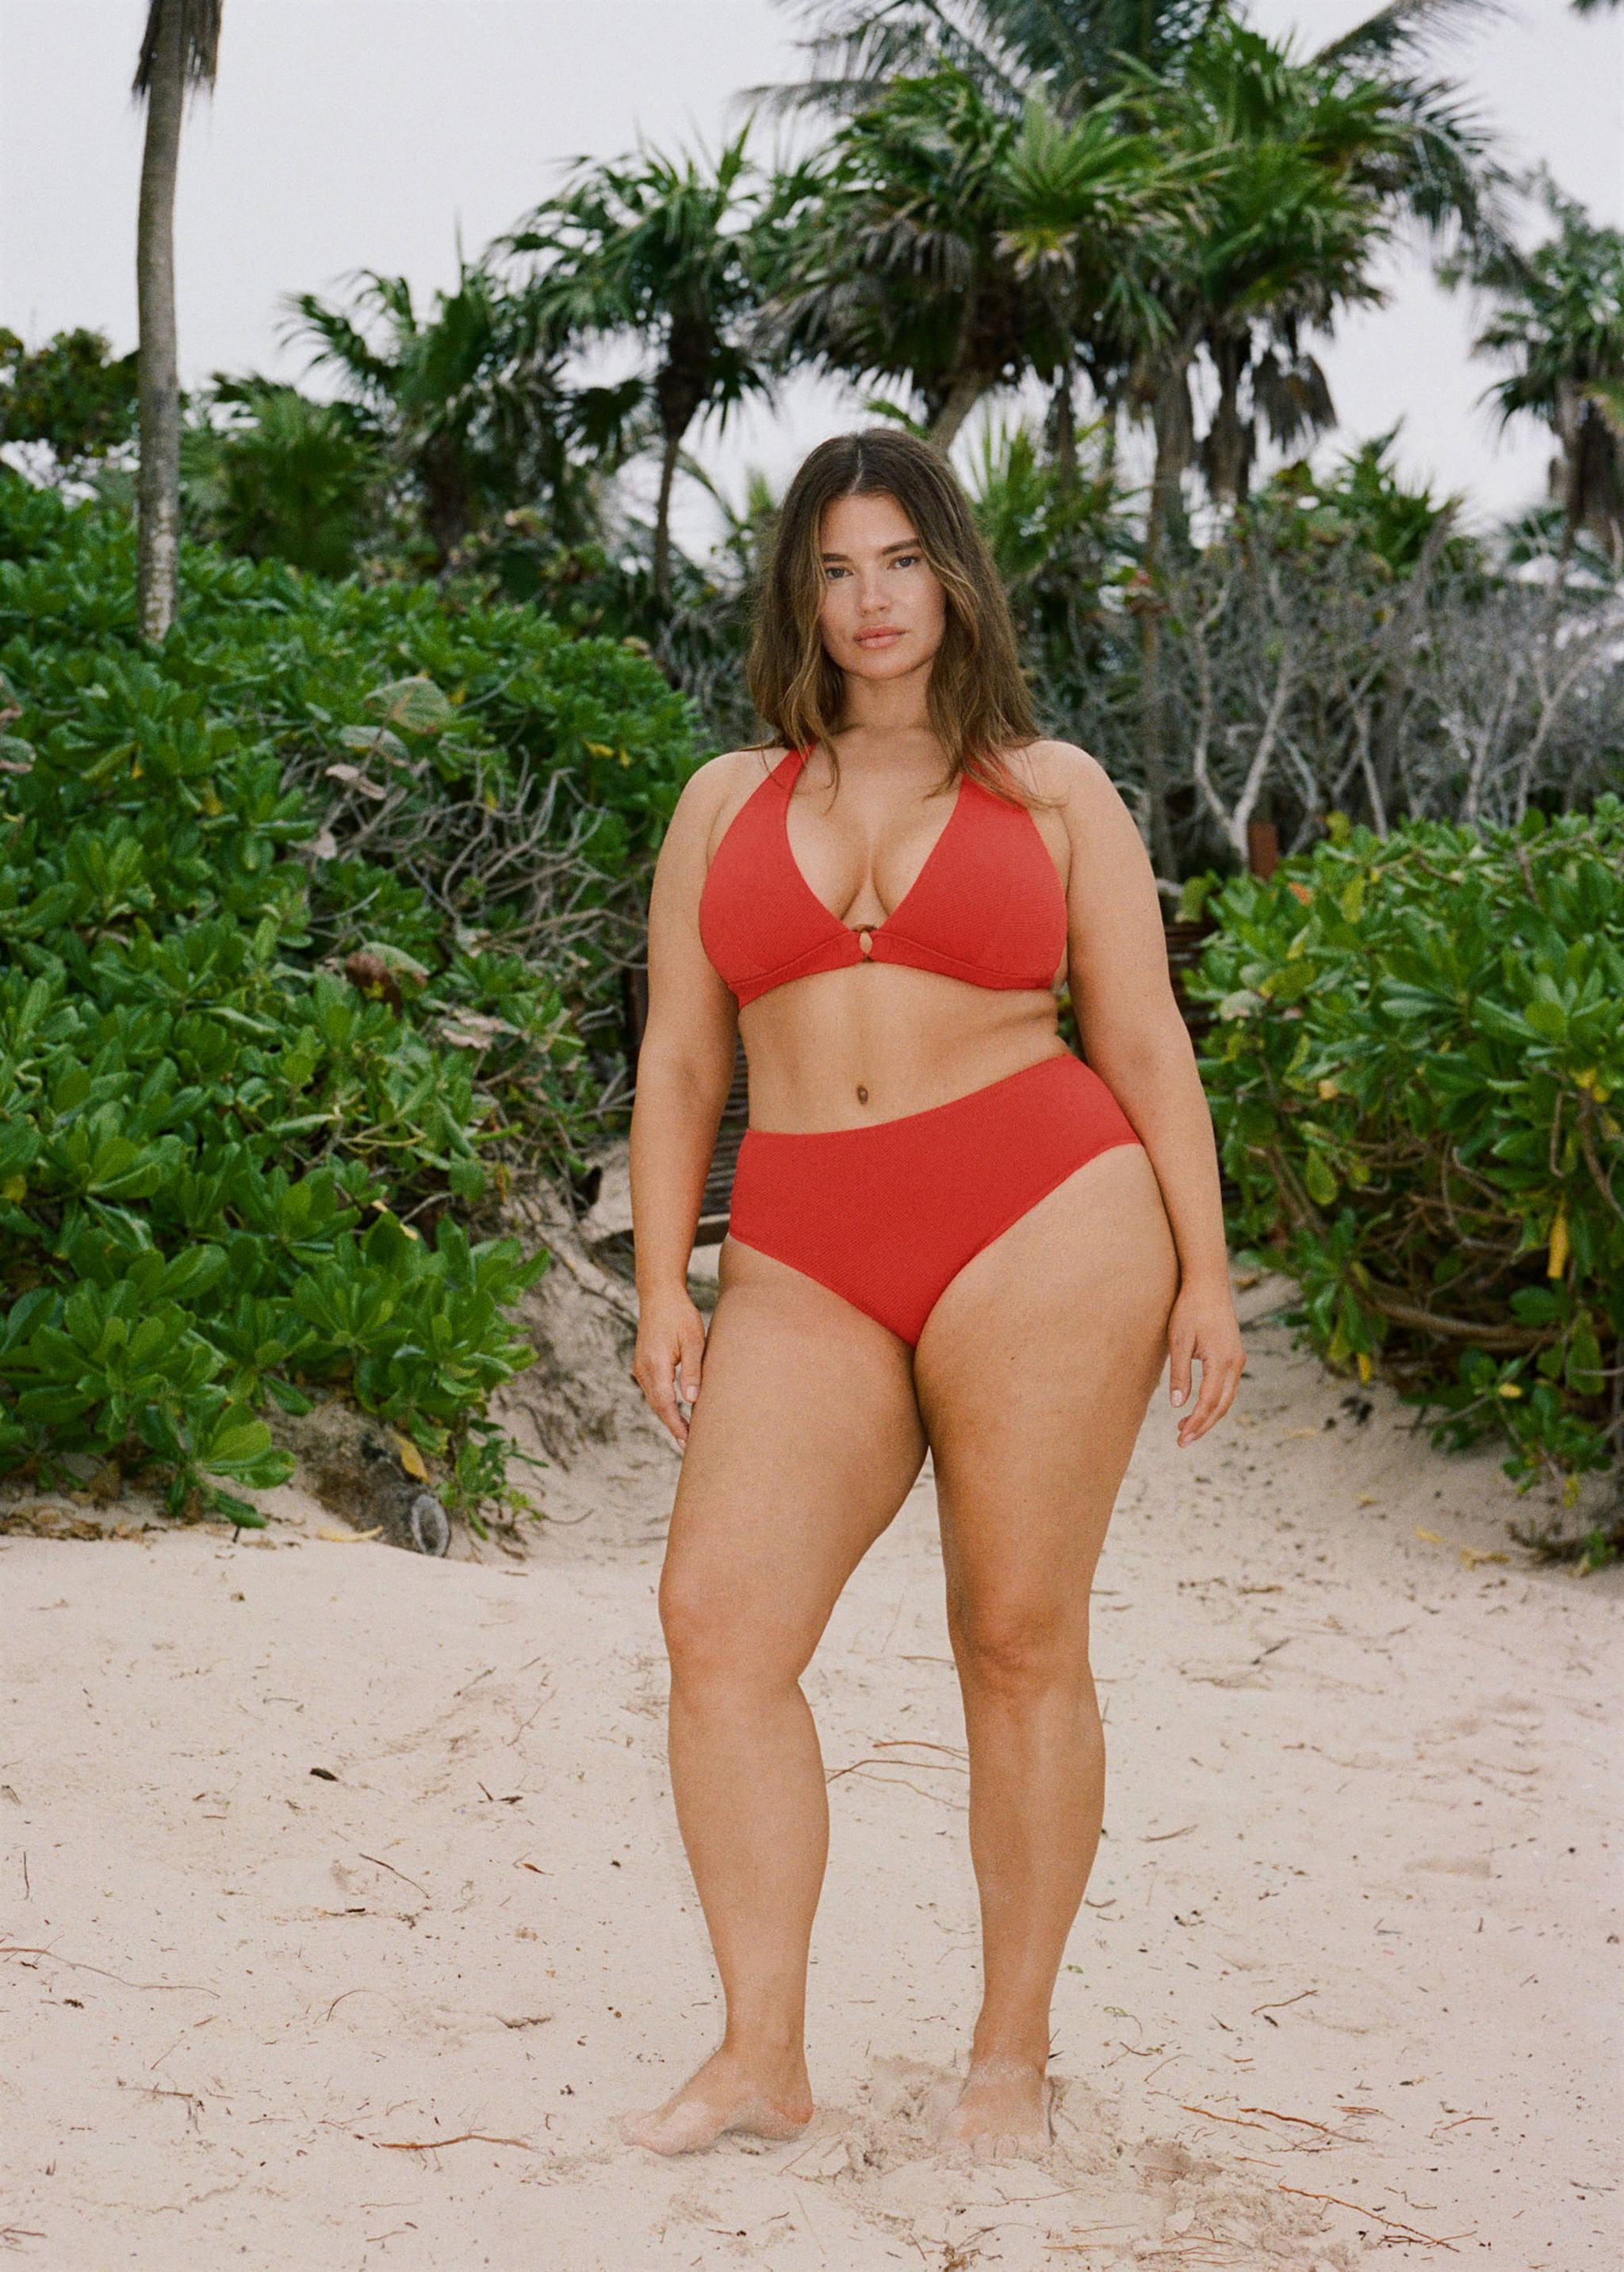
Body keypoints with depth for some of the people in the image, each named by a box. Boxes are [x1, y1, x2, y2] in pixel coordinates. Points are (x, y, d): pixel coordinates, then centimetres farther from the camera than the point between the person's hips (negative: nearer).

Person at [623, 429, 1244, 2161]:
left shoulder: (1051, 789, 11)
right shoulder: (727, 802, 17)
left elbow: (1145, 1044, 9)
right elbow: (678, 1063, 15)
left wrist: (1201, 1272, 2)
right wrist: (663, 1289, 7)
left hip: (1041, 1232, -2)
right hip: (805, 1268, 3)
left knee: (1020, 1643, 1)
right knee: (717, 1621, -12)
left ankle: (1012, 2053, 14)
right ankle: (763, 2056, -2)